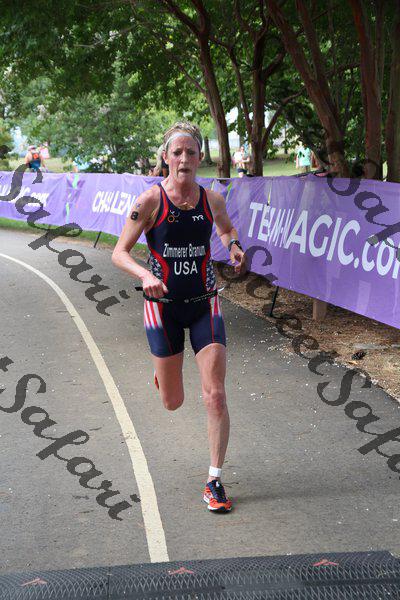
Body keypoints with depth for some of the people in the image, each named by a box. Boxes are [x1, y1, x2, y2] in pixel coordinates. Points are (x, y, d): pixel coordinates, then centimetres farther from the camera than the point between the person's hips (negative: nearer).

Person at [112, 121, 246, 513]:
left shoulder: (212, 200, -2)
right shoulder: (149, 201, -11)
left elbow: (225, 228, 21)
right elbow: (119, 253, -10)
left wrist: (234, 247, -2)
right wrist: (145, 275, -29)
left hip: (205, 304, 2)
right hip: (163, 305, -2)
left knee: (215, 396, -7)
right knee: (173, 403, 9)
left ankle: (214, 481, 7)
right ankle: (162, 369, 46)